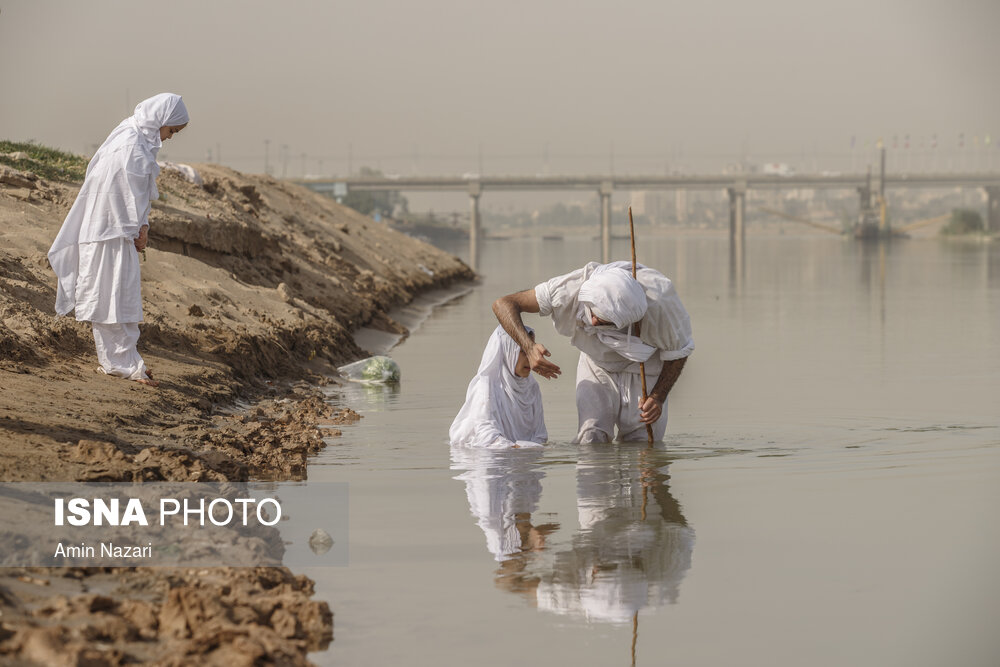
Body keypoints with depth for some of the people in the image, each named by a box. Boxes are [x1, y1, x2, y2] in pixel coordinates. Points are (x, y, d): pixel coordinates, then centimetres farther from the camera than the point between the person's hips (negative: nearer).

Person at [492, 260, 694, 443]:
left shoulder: (659, 300, -34)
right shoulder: (572, 289, -33)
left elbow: (678, 351, -14)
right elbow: (504, 304, -25)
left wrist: (658, 398, -26)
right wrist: (529, 348, -42)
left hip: (643, 369, -1)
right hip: (598, 368, 1)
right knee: (591, 438, -19)